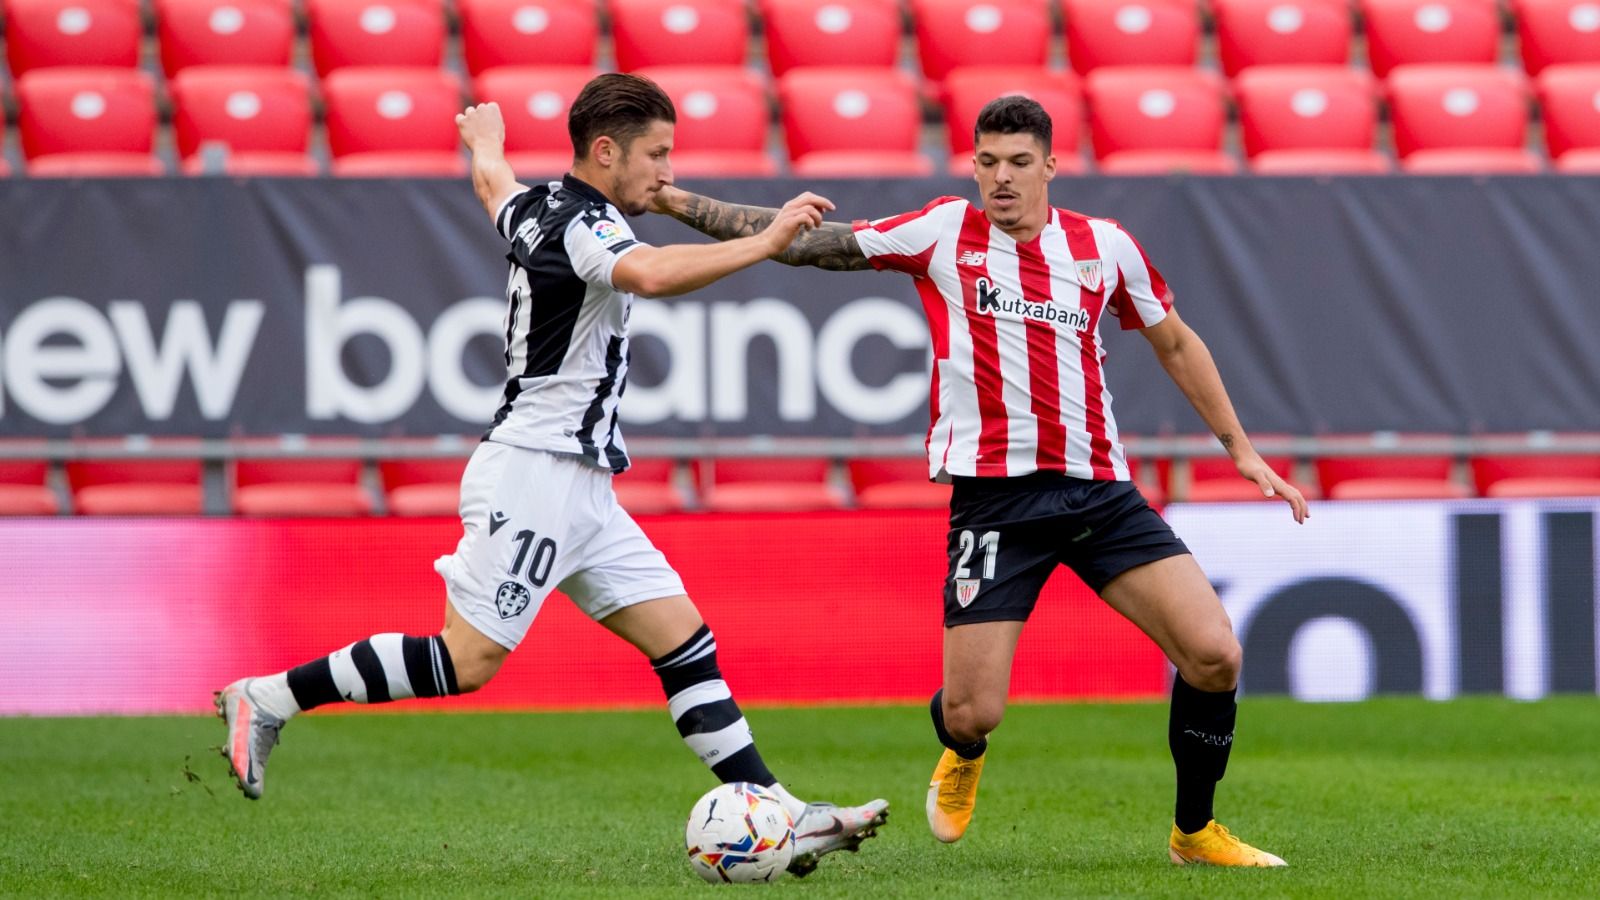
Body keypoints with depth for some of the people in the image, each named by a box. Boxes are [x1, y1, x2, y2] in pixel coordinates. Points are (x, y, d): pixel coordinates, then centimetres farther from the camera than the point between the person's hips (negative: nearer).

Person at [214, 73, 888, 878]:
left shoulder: (536, 207, 13)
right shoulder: (582, 223, -16)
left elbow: (492, 184, 38)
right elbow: (652, 275, -38)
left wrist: (486, 139, 61)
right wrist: (765, 243, -36)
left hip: (576, 487, 10)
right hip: (536, 472, -10)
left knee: (683, 639, 4)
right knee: (467, 661, -9)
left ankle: (777, 817, 2)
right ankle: (268, 698, 0)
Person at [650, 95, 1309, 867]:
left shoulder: (1105, 246, 7)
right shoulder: (943, 233, 2)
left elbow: (1174, 342, 22)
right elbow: (806, 243, 3)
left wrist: (1239, 447, 21)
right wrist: (680, 203, -3)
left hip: (1098, 487, 2)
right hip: (994, 494, -2)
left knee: (1213, 657, -11)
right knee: (971, 713, -9)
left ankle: (1194, 831, 12)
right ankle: (963, 754, 32)